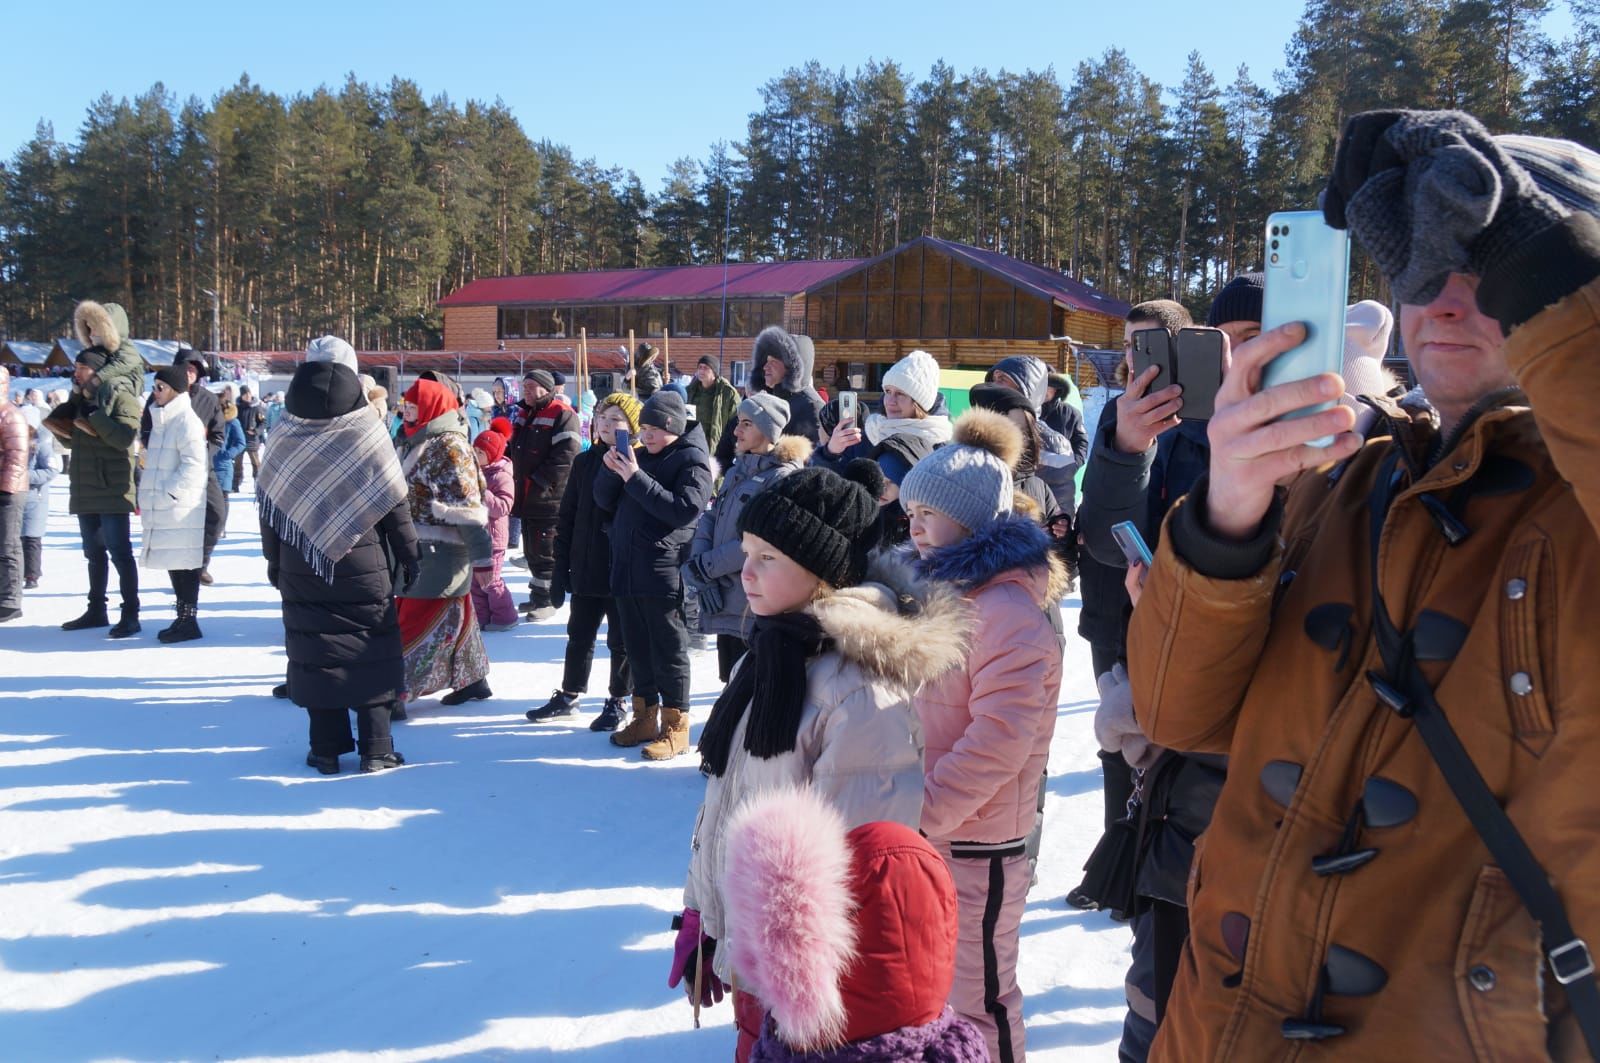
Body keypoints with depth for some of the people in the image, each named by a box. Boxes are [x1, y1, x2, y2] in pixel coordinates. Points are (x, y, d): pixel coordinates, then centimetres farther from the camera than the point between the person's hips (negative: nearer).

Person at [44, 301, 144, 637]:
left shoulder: (120, 396, -10)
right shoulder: (80, 399, 15)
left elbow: (124, 436, -24)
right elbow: (70, 439, 21)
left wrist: (91, 420, -19)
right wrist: (58, 423, 2)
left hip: (112, 487, -9)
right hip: (84, 486, 9)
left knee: (119, 551, -8)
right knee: (94, 552, 15)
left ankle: (130, 615, -5)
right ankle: (96, 610, 25)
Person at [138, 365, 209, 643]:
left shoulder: (186, 421, -11)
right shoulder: (161, 420, 17)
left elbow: (194, 464, -19)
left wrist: (169, 493, -19)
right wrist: (146, 495, 15)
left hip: (181, 506, -9)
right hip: (162, 509, 9)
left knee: (185, 562, -4)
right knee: (173, 562, 13)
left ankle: (189, 620, 2)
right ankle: (182, 617, 22)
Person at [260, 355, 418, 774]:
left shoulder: (284, 441, -2)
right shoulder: (367, 436, -9)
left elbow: (269, 508, 5)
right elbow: (396, 506, -6)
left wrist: (274, 561, 15)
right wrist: (408, 556, 4)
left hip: (301, 572, 2)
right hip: (364, 570, -2)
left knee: (314, 656, 8)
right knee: (372, 654, 5)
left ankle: (326, 748, 12)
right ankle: (375, 748, 6)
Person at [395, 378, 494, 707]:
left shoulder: (449, 446, -15)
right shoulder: (416, 442, 14)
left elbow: (467, 506, -19)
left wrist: (481, 554, -22)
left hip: (439, 553, -9)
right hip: (420, 549, 9)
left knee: (419, 622, -6)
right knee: (452, 616, 16)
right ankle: (471, 680, 26)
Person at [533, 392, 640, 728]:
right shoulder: (585, 462, 5)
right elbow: (566, 518, 7)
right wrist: (560, 568, 5)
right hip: (585, 570, 5)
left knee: (621, 641, 9)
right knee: (579, 635, 17)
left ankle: (618, 702, 23)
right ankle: (568, 696, 30)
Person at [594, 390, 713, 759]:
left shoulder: (691, 459, -6)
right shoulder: (639, 456, 16)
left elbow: (685, 510, -20)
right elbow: (605, 502, 14)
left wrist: (636, 478, -22)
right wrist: (610, 470, -6)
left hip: (664, 572, -7)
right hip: (627, 568, 7)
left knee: (668, 650, -1)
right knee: (637, 647, 14)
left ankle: (675, 726, 7)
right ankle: (645, 717, 26)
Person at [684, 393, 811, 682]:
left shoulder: (784, 476, -11)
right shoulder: (738, 471, 15)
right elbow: (709, 520, 9)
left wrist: (705, 565, -13)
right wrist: (703, 576, -7)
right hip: (726, 603, 8)